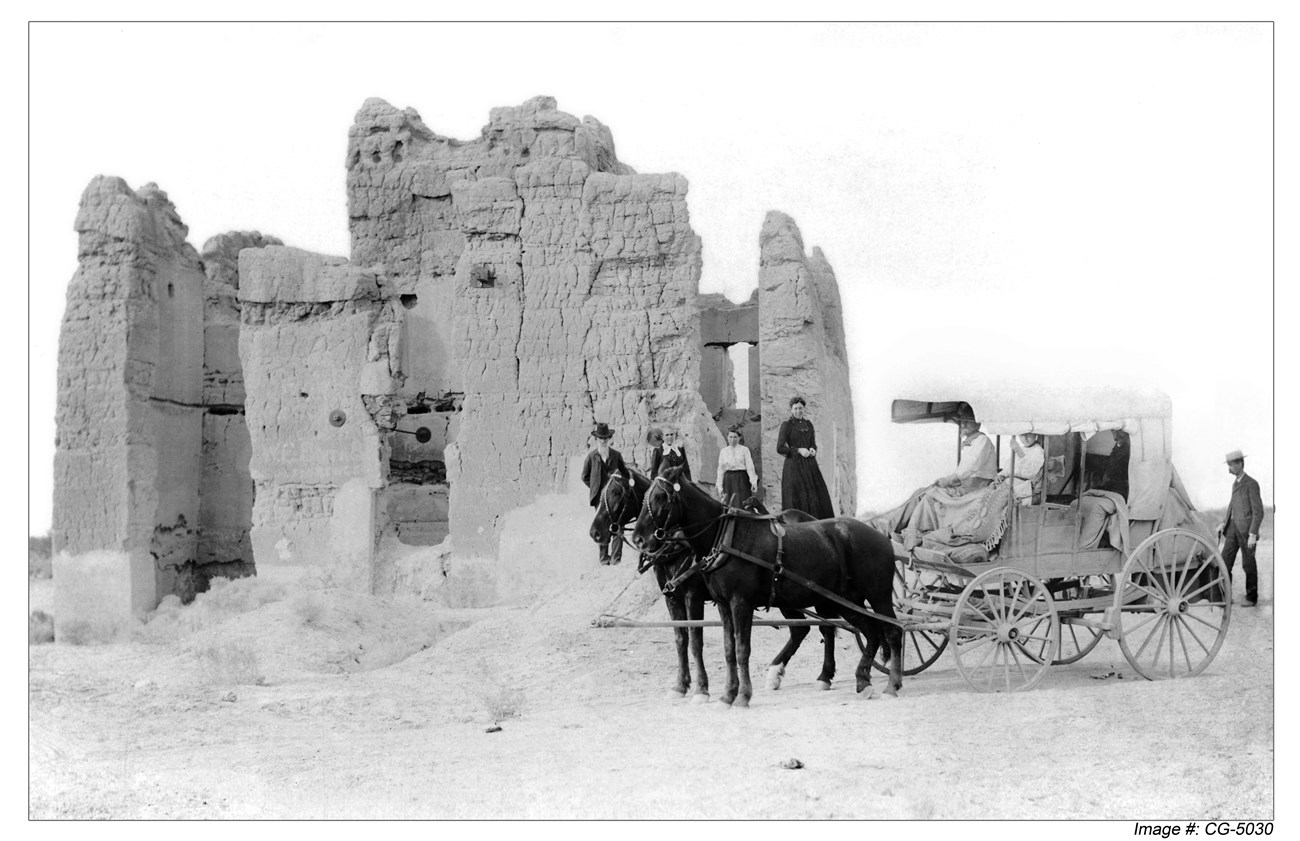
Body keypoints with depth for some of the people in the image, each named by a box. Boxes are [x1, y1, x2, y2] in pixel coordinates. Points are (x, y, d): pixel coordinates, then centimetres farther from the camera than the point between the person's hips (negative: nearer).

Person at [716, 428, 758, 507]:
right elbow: (720, 469, 11)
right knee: (730, 506, -2)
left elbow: (749, 466, -3)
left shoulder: (744, 449, 4)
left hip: (742, 478, -2)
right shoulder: (723, 451, 11)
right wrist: (720, 487, 6)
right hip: (728, 479, 2)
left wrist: (753, 481, -15)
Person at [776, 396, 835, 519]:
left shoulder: (808, 424, 13)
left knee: (819, 498, -1)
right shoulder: (786, 424, -3)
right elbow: (780, 448, -8)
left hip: (809, 465, 5)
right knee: (796, 500, -9)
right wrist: (799, 450, -16)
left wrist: (812, 450, -6)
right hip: (794, 465, -5)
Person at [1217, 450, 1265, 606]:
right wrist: (1224, 523, 11)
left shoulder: (1251, 484, -12)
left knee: (1248, 564, 3)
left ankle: (1252, 597, 16)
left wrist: (1253, 534, -19)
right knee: (1225, 563, 2)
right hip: (1233, 527, 7)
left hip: (1246, 529, -7)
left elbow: (1258, 511, -14)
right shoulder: (1236, 483, 14)